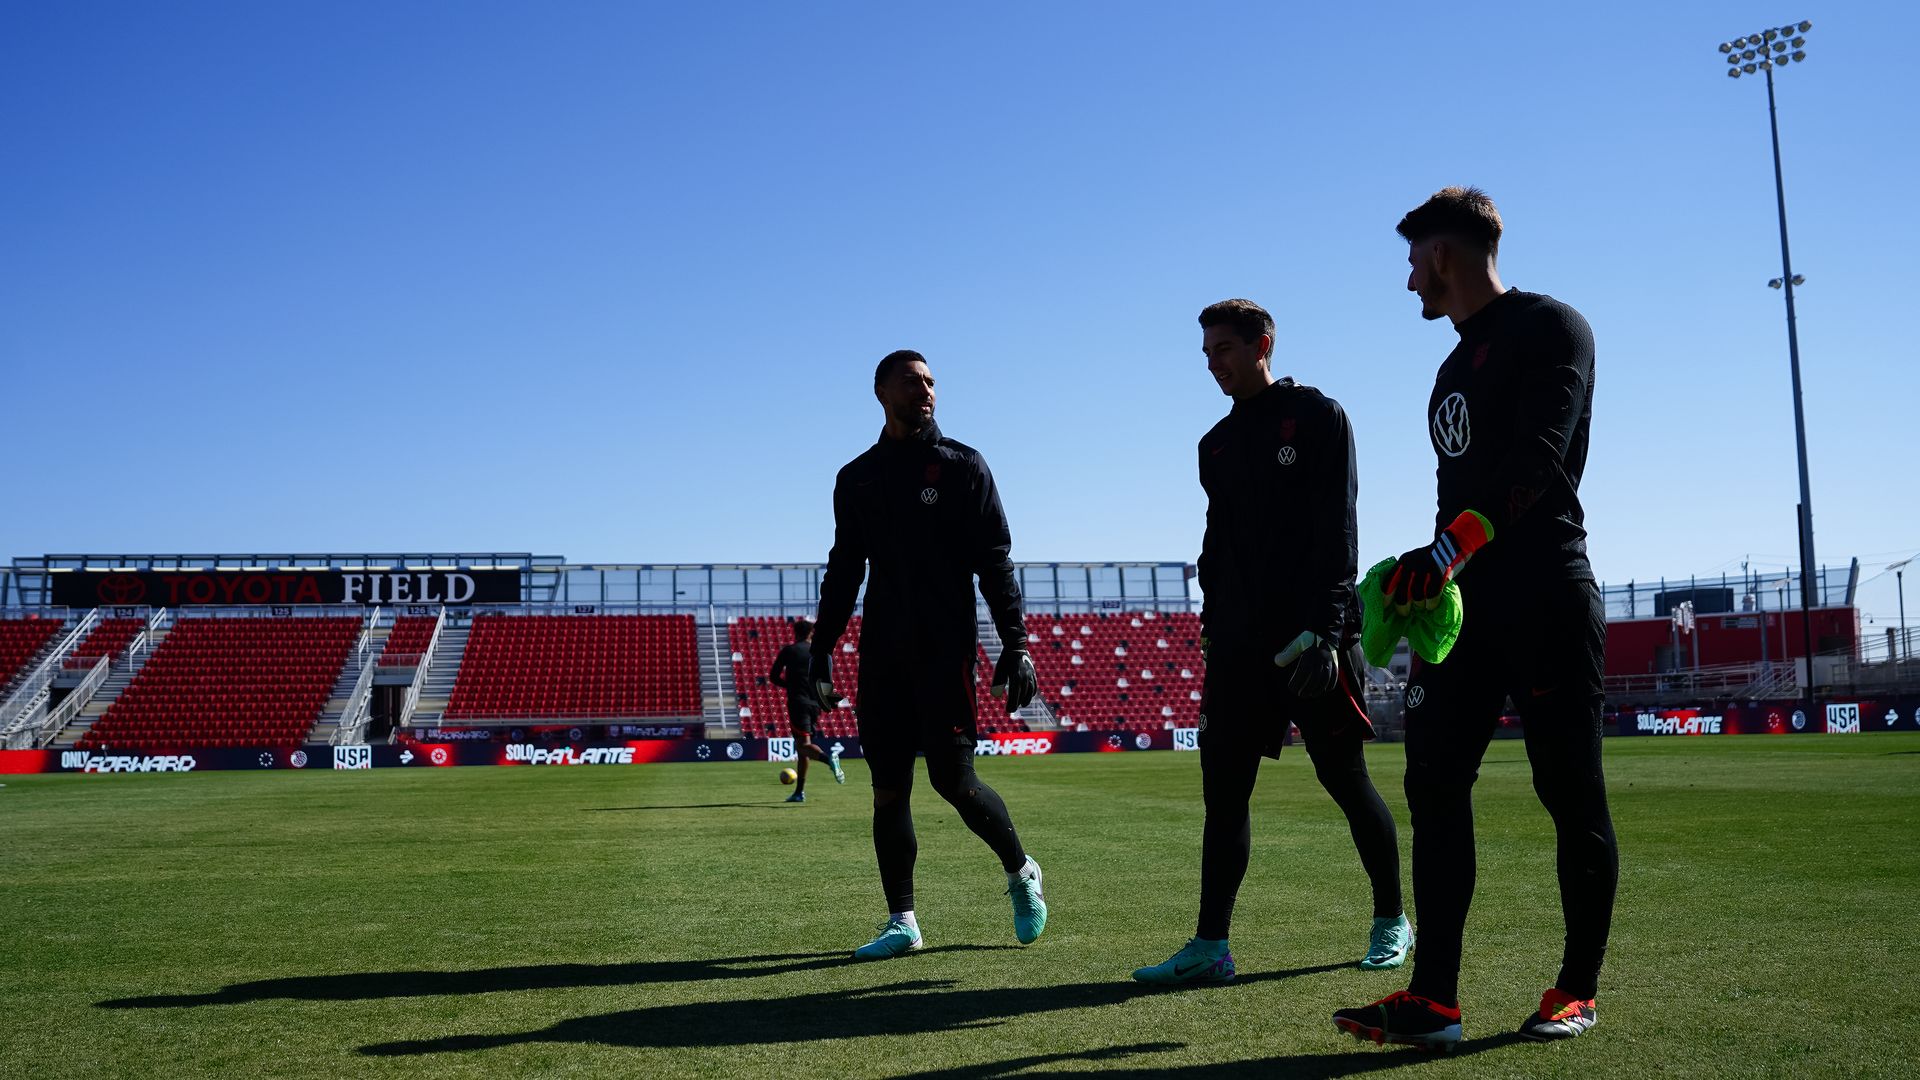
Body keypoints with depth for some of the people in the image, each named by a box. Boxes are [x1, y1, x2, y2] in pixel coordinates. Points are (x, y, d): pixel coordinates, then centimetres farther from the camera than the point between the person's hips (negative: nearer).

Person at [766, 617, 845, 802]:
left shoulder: (788, 651, 1)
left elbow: (773, 677, 3)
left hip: (797, 702, -5)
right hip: (814, 703, 5)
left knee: (804, 744, -12)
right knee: (802, 745, 13)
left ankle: (828, 758, -43)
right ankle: (799, 792, 13)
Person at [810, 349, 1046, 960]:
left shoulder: (962, 466, 4)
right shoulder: (856, 479, 14)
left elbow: (995, 561, -1)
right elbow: (843, 569, 18)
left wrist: (1015, 643, -9)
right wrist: (821, 650, 11)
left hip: (945, 649, -4)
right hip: (882, 652, 4)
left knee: (954, 780, -8)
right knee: (887, 789, 2)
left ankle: (1021, 873, 18)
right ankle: (902, 921, 11)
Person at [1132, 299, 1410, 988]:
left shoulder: (1318, 416, -1)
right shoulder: (1216, 445, 17)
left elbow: (1336, 531, -10)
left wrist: (1323, 629, -19)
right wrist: (1214, 629, 11)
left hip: (1311, 637, -6)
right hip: (1240, 642, 6)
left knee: (1344, 777, 2)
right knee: (1222, 787, 0)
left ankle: (1391, 923, 19)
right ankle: (1210, 945, 1)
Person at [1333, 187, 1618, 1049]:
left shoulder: (1550, 329, -4)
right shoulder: (1457, 366, 21)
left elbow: (1536, 462, -18)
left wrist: (1449, 549, -27)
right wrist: (1430, 587, 14)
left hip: (1545, 600, -8)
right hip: (1465, 606, 8)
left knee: (1571, 797, 0)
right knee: (1435, 784, -1)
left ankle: (1578, 991, 13)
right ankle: (1433, 1000, -1)